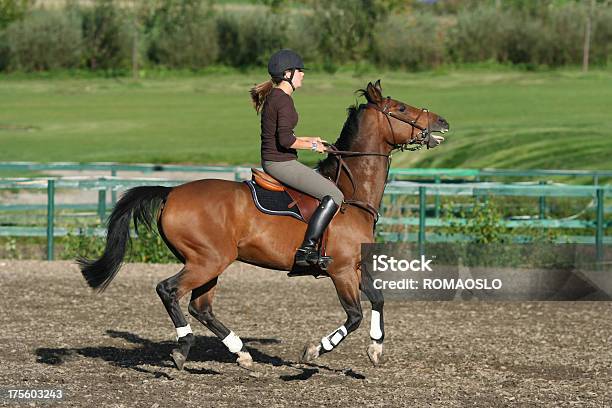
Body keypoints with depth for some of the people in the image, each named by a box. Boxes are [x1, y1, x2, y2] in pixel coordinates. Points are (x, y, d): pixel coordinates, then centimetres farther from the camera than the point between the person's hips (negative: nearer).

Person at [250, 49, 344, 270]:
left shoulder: (272, 97, 14)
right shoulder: (284, 100, -17)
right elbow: (285, 140, -24)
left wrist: (309, 139, 18)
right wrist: (312, 146, -10)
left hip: (271, 162, 11)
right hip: (281, 163, -11)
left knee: (324, 180, 26)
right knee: (334, 196, -14)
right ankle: (307, 250, -18)